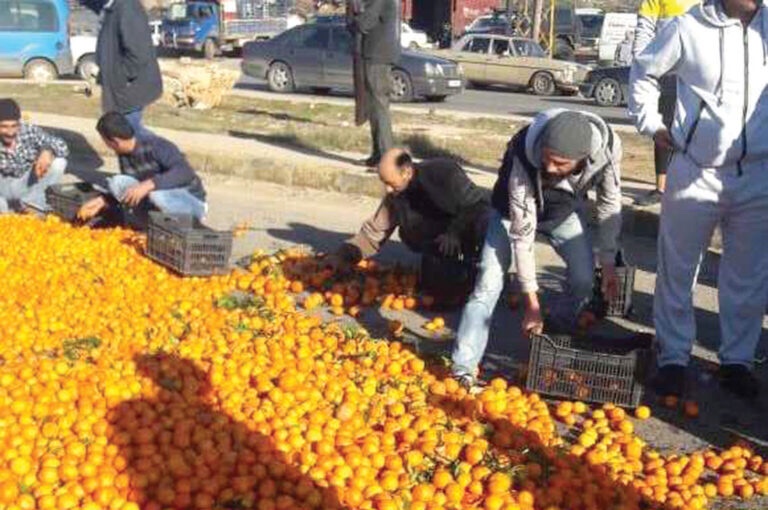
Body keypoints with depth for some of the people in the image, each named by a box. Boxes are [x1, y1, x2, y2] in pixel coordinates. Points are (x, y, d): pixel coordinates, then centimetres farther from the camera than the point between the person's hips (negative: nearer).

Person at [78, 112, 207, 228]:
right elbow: (127, 190, 13)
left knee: (156, 195, -38)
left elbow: (185, 172, -39)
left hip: (190, 200, -6)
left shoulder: (156, 146, -24)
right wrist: (102, 201, 2)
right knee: (117, 183, -13)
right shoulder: (123, 154, -1)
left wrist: (148, 185, -44)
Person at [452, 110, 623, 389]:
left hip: (564, 209, 3)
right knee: (488, 284, -13)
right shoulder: (524, 157, -41)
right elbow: (522, 232, -33)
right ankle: (463, 372, -8)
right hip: (515, 211, -3)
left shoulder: (608, 146, -34)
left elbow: (609, 203, -14)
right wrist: (532, 305, -27)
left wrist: (609, 264, -10)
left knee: (584, 279, -9)